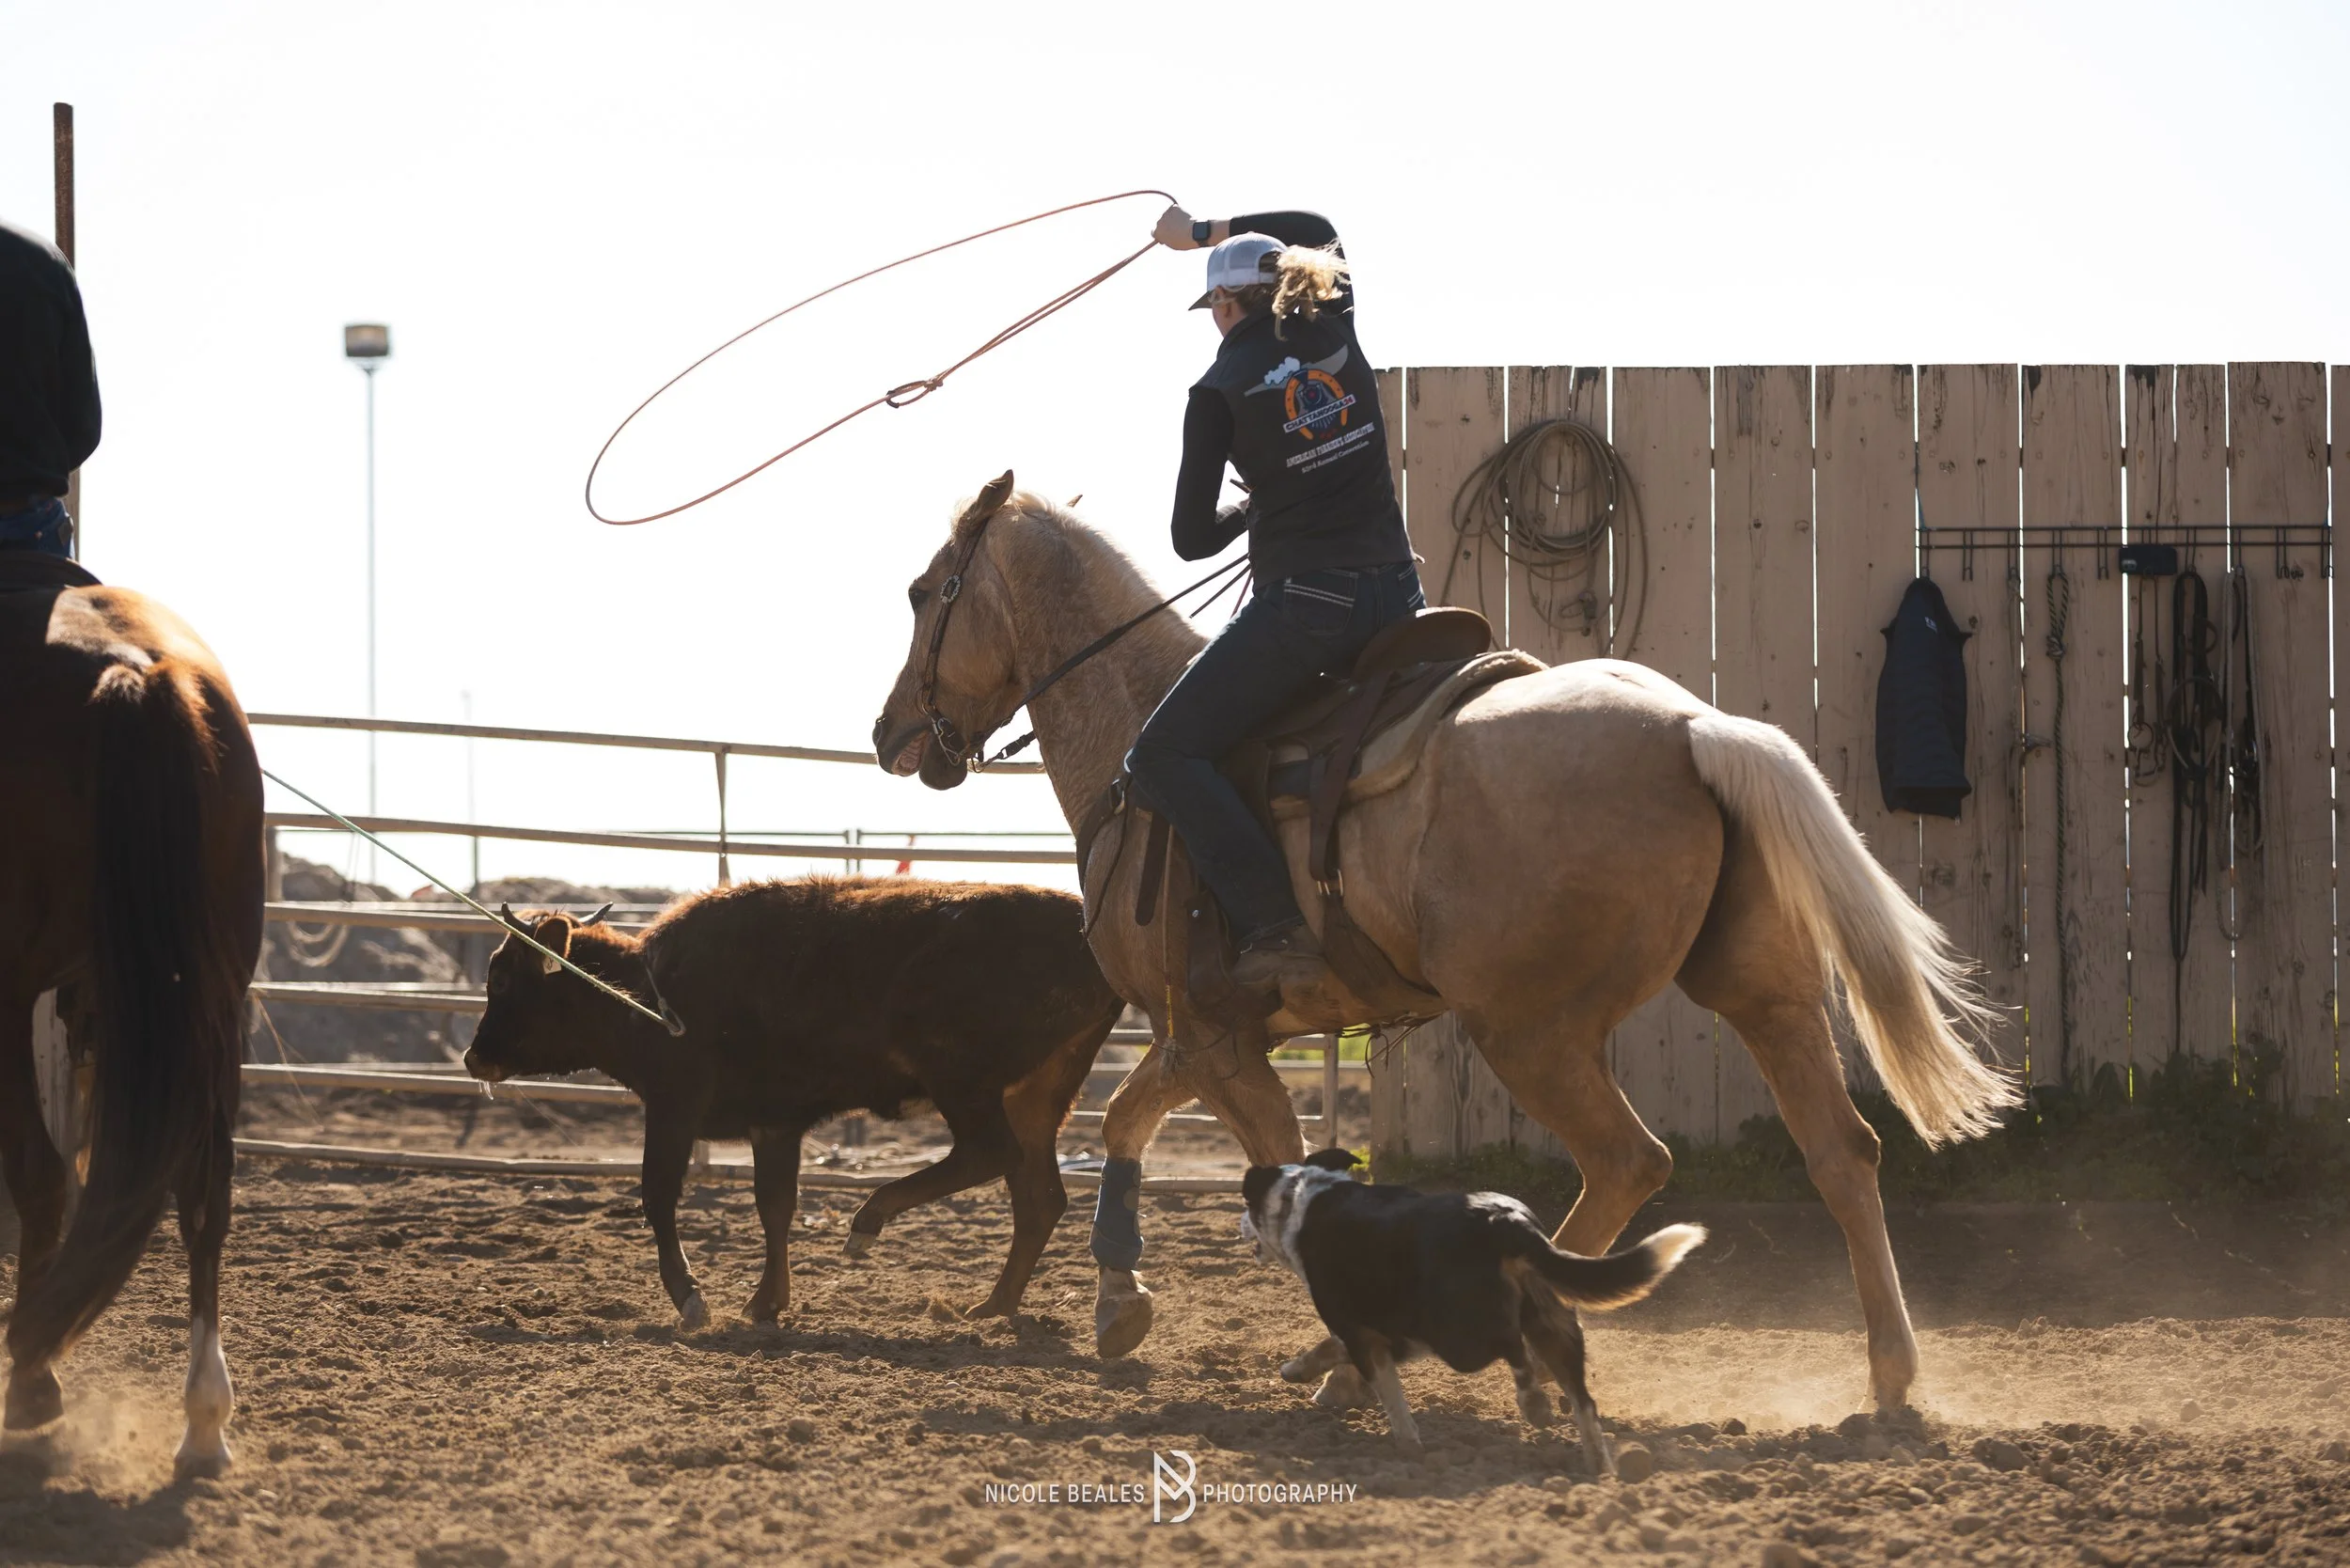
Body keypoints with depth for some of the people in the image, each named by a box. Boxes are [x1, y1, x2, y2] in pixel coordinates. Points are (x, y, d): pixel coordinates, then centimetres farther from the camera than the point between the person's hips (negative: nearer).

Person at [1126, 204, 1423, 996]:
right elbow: (1320, 233, 32)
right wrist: (1202, 232, 40)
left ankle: (1277, 931, -17)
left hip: (1304, 605, -6)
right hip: (1396, 596, 6)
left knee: (1164, 757, -1)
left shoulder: (1220, 392, -5)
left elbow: (1193, 539, -2)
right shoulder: (1337, 334, 8)